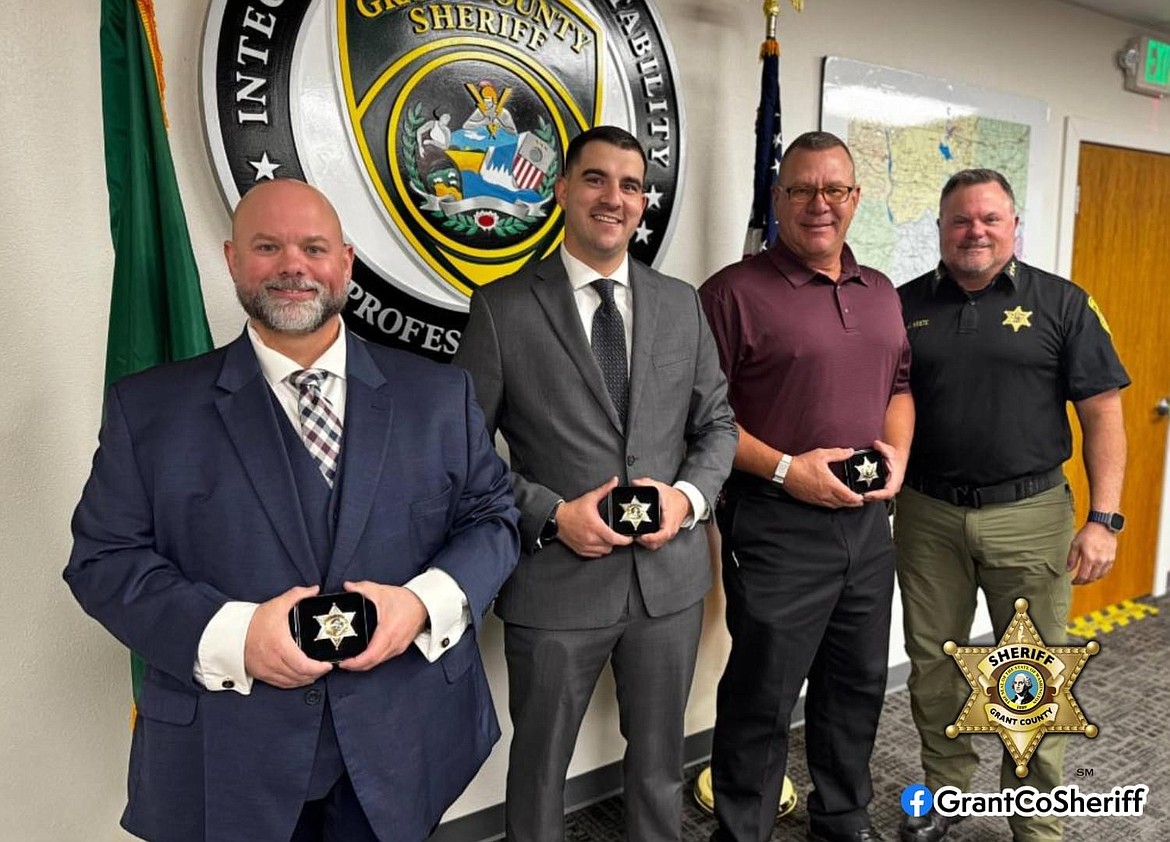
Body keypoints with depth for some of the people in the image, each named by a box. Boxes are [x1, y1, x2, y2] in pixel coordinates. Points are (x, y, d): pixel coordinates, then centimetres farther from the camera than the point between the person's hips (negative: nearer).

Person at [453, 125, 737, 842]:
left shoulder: (682, 304, 6)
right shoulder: (503, 308, -5)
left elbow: (718, 424, 10)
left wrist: (688, 497, -9)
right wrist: (551, 515, -15)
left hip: (670, 573, 3)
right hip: (556, 578, -3)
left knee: (661, 761, 21)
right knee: (539, 769, 16)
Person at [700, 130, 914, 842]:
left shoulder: (882, 293, 11)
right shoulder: (736, 292, -11)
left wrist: (897, 450, 1)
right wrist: (784, 469, -19)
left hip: (868, 520, 7)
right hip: (777, 525, -7)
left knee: (859, 684, 21)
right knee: (762, 697, 6)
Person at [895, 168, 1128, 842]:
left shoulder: (1061, 302, 0)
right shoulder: (906, 305, 5)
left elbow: (1102, 413, -2)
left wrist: (1104, 519, -9)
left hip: (1030, 514, -2)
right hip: (927, 514, 2)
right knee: (933, 665, 13)